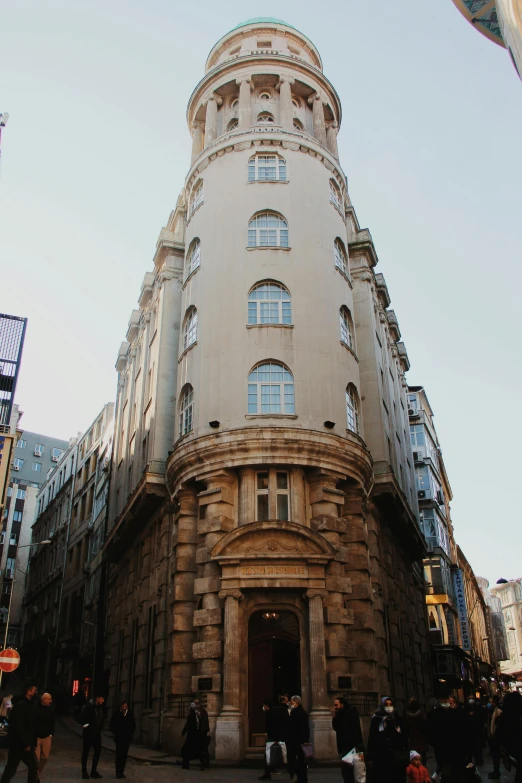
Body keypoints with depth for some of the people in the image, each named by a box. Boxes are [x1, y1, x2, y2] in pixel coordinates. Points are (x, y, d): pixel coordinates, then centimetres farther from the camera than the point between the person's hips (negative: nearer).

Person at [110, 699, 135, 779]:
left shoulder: (130, 714, 3)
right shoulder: (116, 714, -2)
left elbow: (133, 725, 12)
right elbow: (112, 725, 4)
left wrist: (130, 733, 1)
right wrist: (116, 733, -3)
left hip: (127, 738, 2)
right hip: (119, 738, -2)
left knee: (124, 755, 3)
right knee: (119, 754, -10)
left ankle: (121, 771, 10)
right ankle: (118, 772, -5)